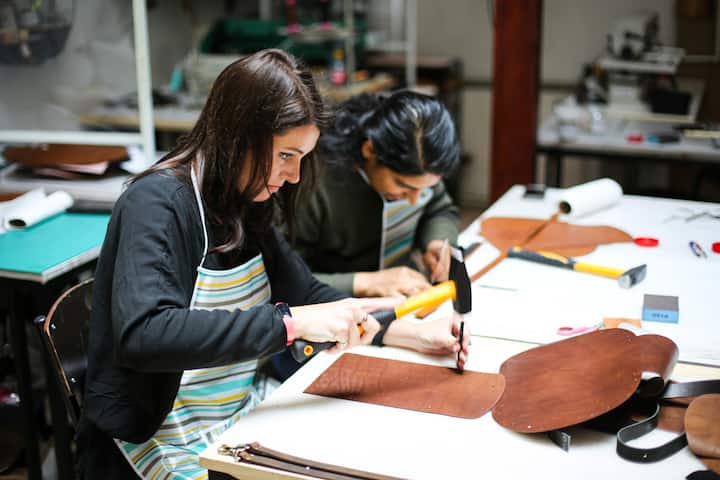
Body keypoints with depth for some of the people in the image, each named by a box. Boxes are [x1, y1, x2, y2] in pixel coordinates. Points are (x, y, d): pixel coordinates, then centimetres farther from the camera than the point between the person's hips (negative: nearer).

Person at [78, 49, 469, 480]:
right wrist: (291, 322, -35)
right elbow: (143, 335, -34)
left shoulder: (242, 205, 3)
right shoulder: (158, 203, -20)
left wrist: (417, 334, 4)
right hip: (173, 445, -7)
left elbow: (307, 293, 12)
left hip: (246, 409, 8)